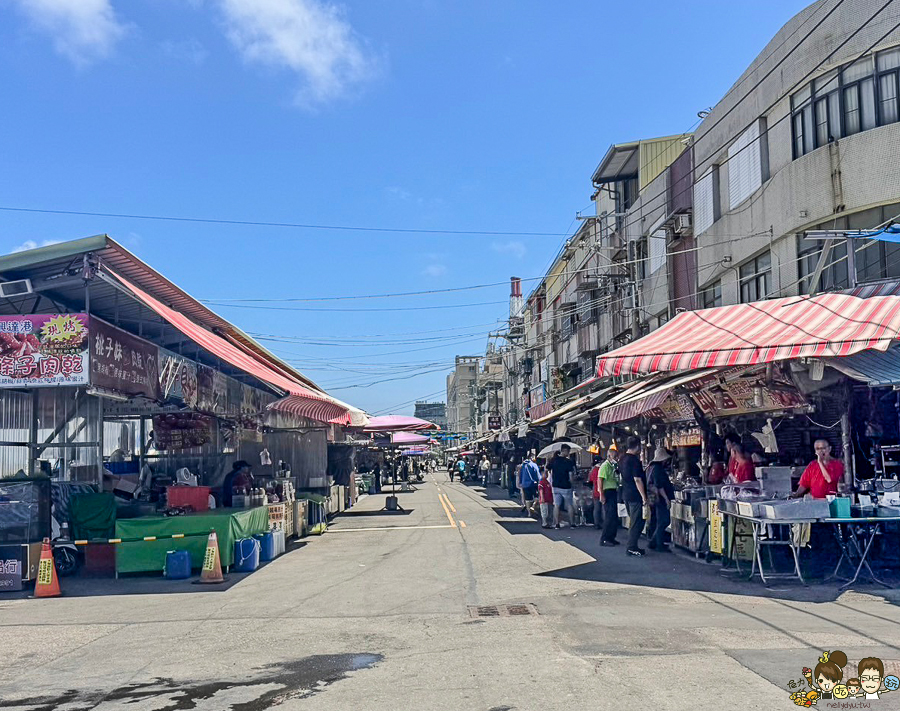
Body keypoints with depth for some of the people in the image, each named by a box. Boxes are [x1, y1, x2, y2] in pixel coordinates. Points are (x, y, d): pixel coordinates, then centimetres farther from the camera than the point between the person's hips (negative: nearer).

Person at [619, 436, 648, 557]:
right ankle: (631, 547, 0)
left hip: (626, 494, 9)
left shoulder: (622, 459, 9)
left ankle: (632, 546, 21)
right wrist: (644, 497, -18)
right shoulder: (634, 460, -18)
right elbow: (637, 480, -21)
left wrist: (643, 469, 24)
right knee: (637, 522, -2)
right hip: (635, 496, -9)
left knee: (632, 520, 17)